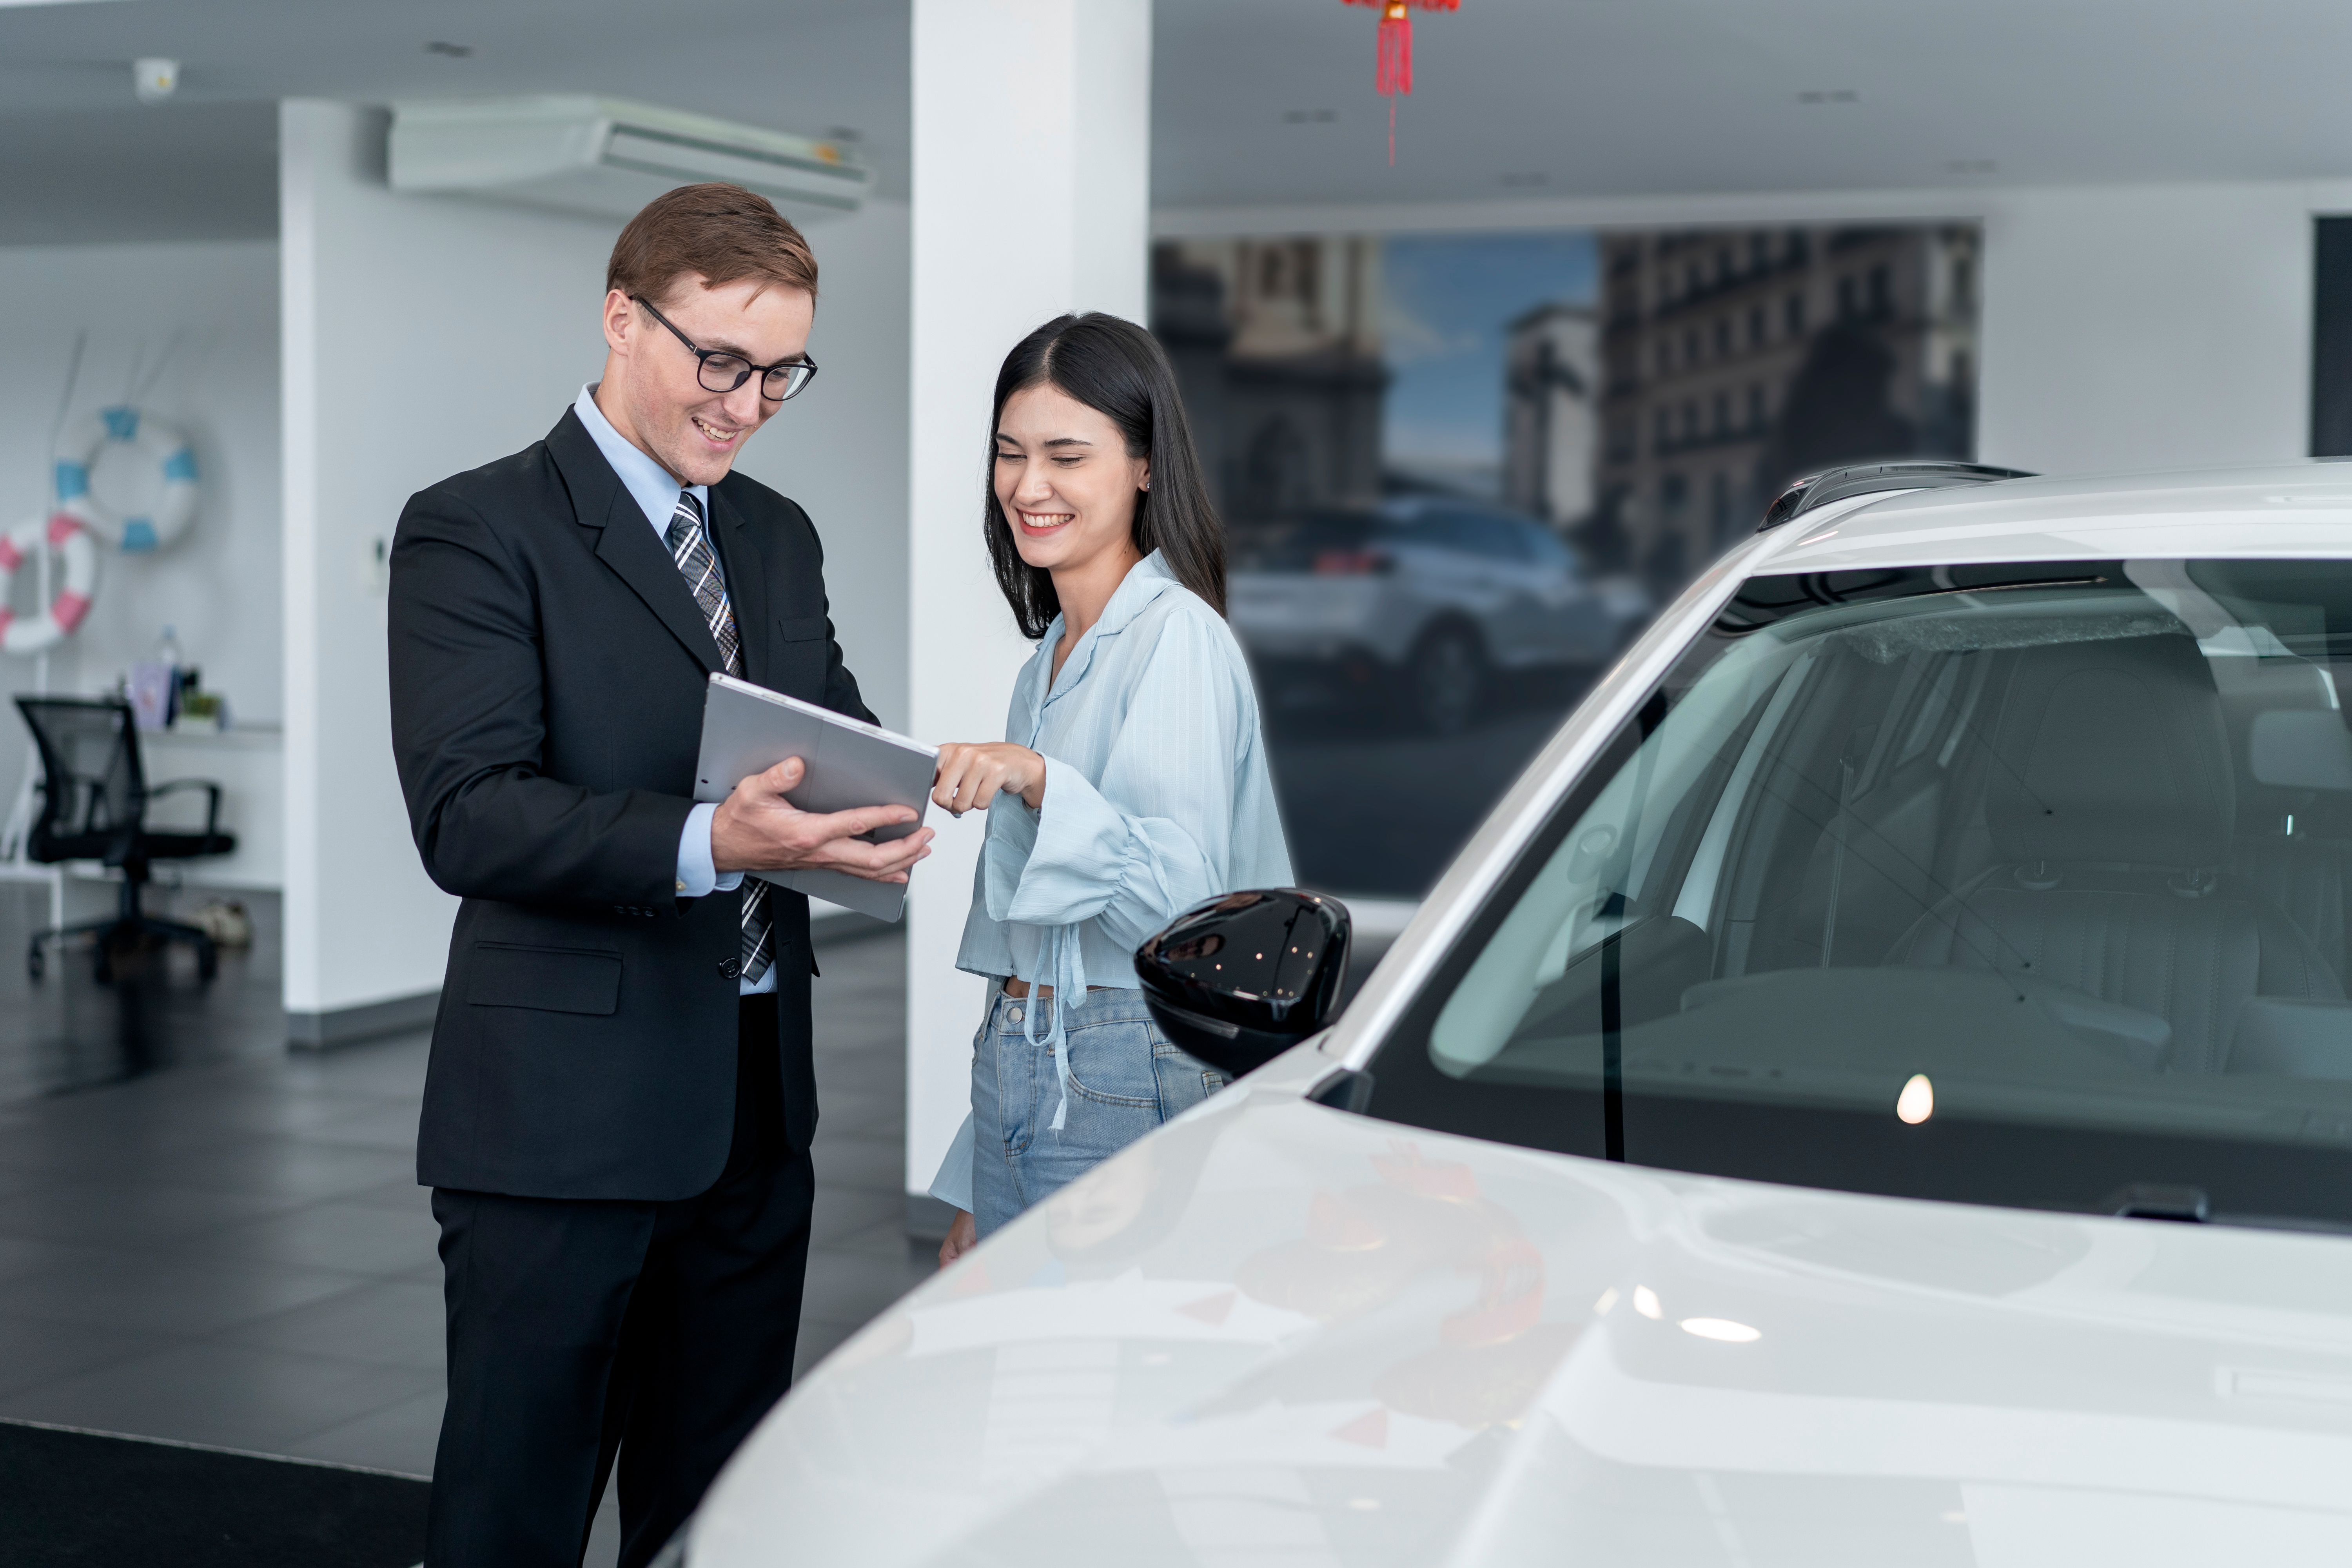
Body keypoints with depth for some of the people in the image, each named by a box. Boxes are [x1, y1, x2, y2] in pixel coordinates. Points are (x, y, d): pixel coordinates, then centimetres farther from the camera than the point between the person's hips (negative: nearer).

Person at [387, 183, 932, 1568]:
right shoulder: (475, 533, -8)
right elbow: (468, 817, -18)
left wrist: (881, 808, -8)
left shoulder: (780, 536, 16)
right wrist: (704, 845, -32)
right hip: (564, 1109, -7)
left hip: (757, 1103, 7)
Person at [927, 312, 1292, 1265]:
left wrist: (1039, 782, -32)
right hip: (1018, 1077, 8)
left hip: (1128, 1089, -8)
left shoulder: (1178, 635, -10)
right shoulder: (1052, 656, 17)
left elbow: (1182, 899, -20)